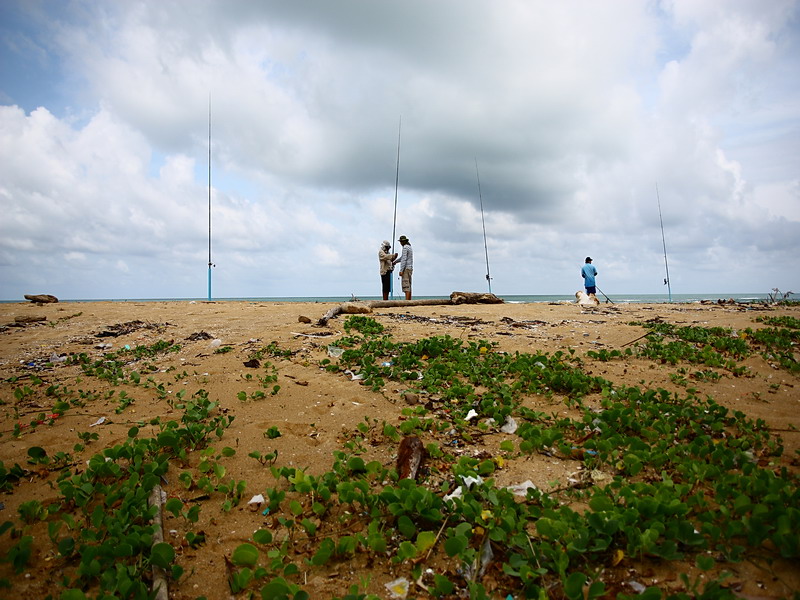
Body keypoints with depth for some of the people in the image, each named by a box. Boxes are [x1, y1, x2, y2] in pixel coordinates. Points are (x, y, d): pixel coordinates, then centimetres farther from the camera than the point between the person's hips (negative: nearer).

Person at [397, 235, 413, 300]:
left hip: (405, 268, -9)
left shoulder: (405, 247, -11)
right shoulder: (410, 247, 20)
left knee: (406, 286, -12)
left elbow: (404, 259, -19)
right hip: (410, 268, 9)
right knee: (408, 286, 8)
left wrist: (401, 270, -20)